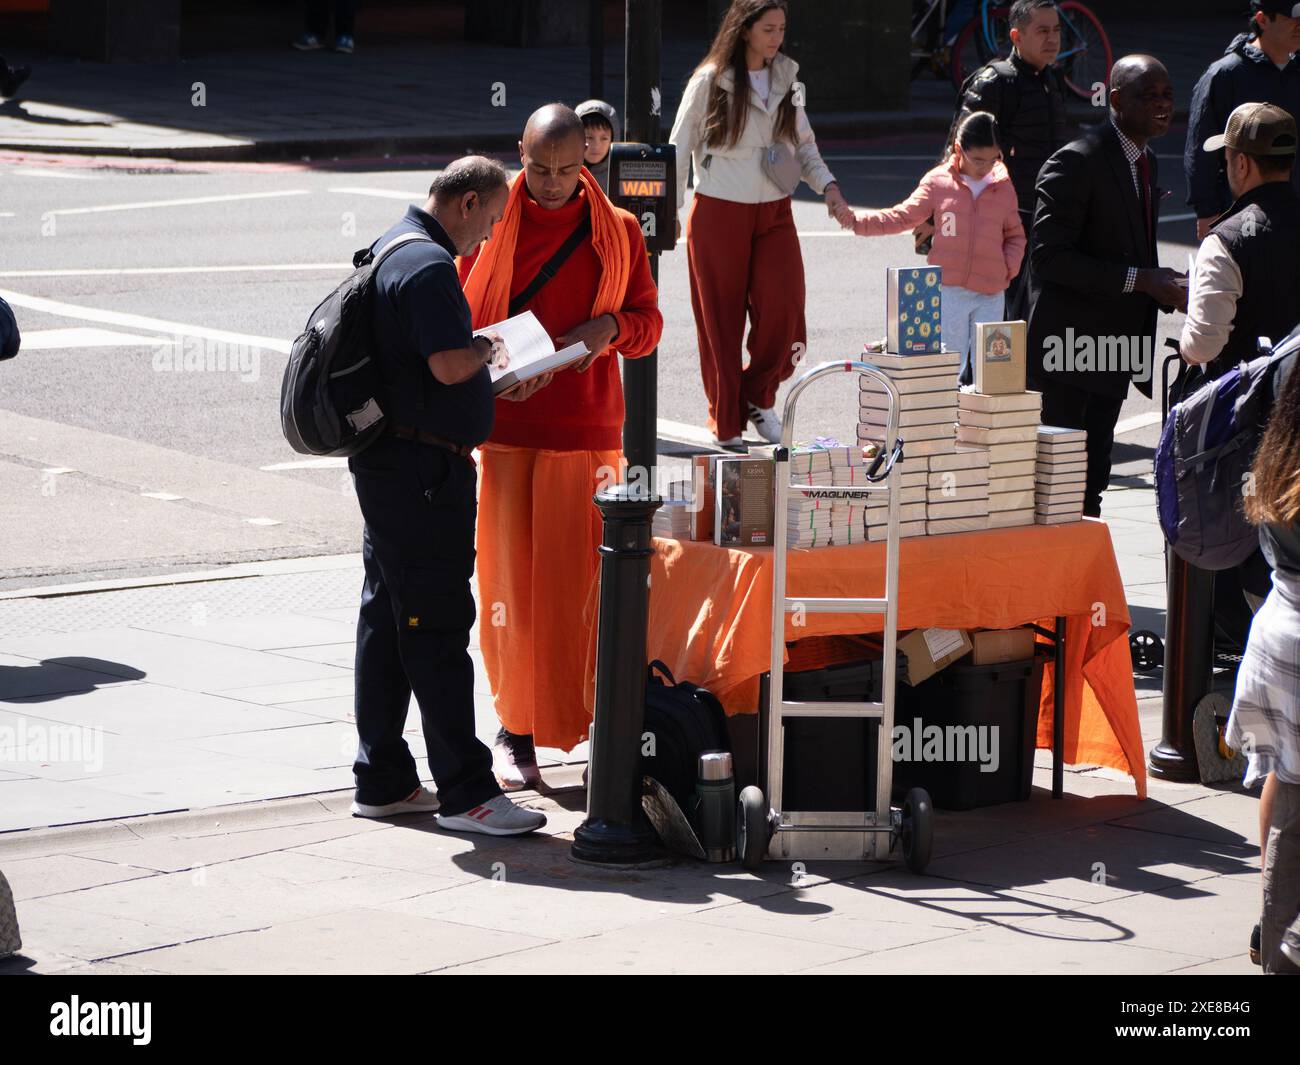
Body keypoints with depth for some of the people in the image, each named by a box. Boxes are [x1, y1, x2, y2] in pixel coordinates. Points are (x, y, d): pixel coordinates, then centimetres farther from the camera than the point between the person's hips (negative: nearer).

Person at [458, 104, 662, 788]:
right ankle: (516, 730, 9)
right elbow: (459, 321, 9)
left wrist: (611, 327, -10)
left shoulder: (617, 231, 7)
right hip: (504, 425, 0)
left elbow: (648, 323, 12)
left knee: (582, 579, -2)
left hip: (587, 430, 0)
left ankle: (596, 726, 7)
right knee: (509, 579, 1)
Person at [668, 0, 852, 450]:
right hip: (718, 214, -4)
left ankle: (757, 396, 13)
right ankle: (726, 425, 12)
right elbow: (679, 151, -1)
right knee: (721, 322, 1)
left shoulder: (786, 80, 8)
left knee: (783, 312, -11)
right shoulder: (709, 82, -6)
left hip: (774, 214, 4)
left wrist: (828, 187, -1)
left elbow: (804, 144, 15)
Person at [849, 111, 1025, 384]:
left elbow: (1015, 235, 17)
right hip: (949, 290, -1)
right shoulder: (937, 183, 3)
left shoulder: (1005, 188, 7)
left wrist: (1009, 266, -2)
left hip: (991, 294, 1)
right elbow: (903, 216, 5)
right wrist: (858, 222, -5)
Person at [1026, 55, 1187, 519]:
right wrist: (1137, 280, -24)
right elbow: (1048, 256, -22)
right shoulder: (1077, 162, -15)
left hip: (1114, 351, 9)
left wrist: (1165, 288, 3)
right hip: (1070, 350, -9)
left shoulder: (1145, 161, 13)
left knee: (1093, 476, 13)